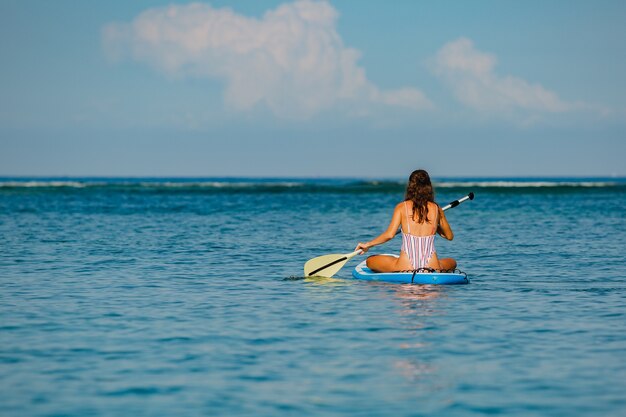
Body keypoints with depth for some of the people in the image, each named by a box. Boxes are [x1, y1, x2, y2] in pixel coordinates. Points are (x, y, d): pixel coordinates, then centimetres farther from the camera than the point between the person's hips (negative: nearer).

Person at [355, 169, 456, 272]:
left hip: (405, 266, -2)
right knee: (452, 262, 34)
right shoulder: (436, 209, 7)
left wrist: (368, 245, 6)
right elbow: (450, 236, 18)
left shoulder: (402, 207, 2)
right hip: (432, 267, 2)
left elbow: (389, 235, -7)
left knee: (370, 261, 19)